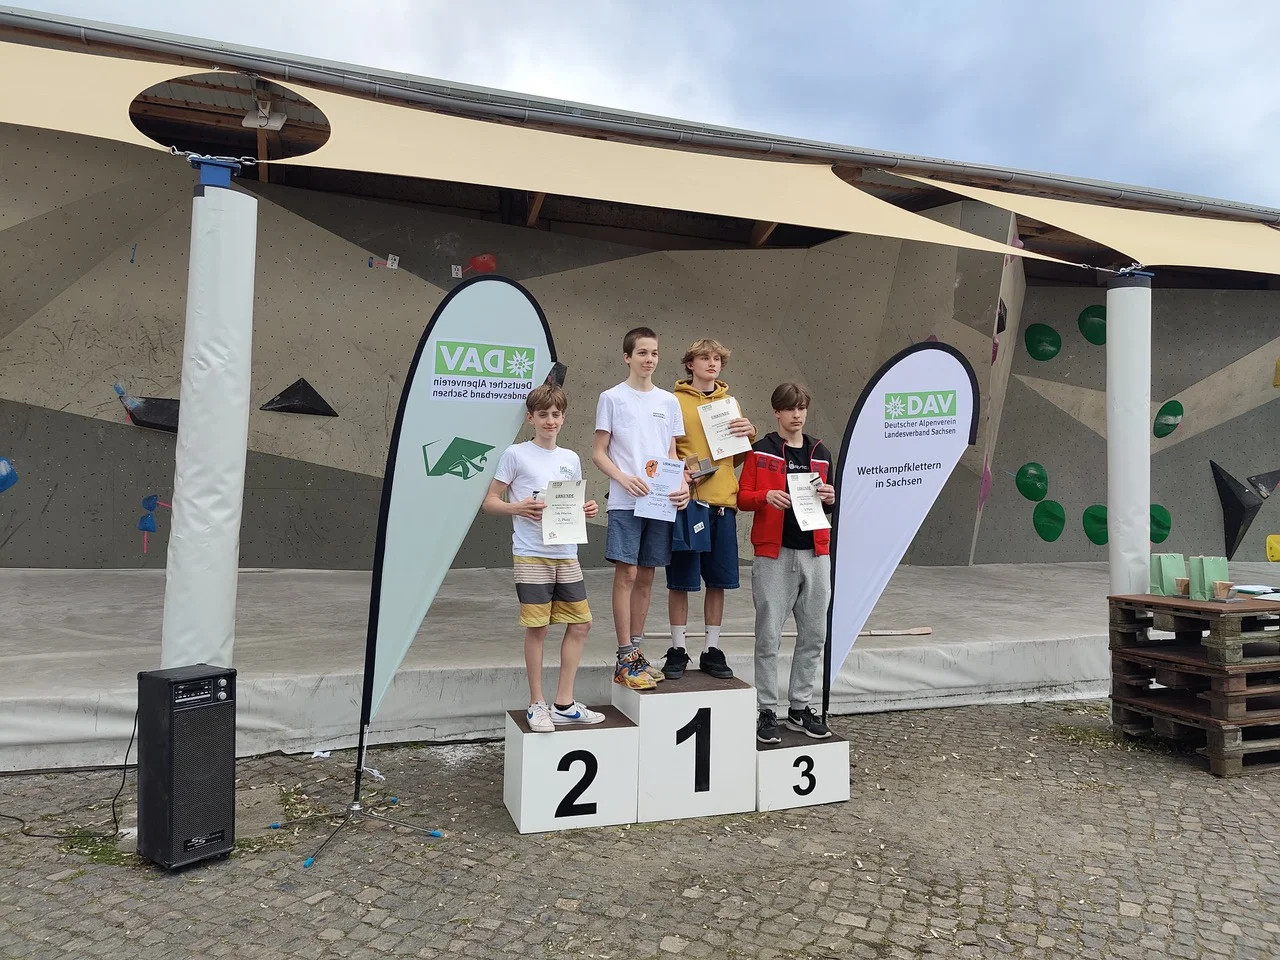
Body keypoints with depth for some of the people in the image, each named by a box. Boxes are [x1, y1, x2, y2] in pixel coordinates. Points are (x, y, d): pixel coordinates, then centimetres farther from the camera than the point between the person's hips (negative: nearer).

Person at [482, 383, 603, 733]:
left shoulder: (571, 459, 12)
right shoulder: (515, 455, -3)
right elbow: (490, 502, -1)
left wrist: (586, 509, -2)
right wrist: (518, 508, -19)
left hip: (567, 555, 5)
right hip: (531, 556, -5)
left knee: (580, 624, 6)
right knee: (537, 628, -1)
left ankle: (564, 704, 19)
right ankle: (537, 704, 16)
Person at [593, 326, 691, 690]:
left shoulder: (669, 401, 13)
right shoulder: (612, 398, 1)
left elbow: (671, 454, 14)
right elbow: (598, 453, 0)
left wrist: (683, 483, -4)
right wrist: (625, 479, -17)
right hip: (625, 503, -4)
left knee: (646, 576, 10)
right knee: (627, 574, -5)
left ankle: (636, 652, 21)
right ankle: (625, 660, 3)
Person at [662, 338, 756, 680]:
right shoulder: (675, 402, 1)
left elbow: (737, 457, 18)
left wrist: (750, 435, 0)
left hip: (723, 501, 4)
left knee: (718, 580, 8)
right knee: (680, 580, 3)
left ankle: (712, 649, 19)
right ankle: (677, 649, 15)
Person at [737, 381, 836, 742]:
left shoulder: (820, 452, 14)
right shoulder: (760, 451, 2)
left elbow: (828, 504, 20)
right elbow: (743, 497, -1)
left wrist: (830, 499, -2)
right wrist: (766, 496, -20)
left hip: (814, 553, 4)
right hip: (774, 554, -4)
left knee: (814, 633, 8)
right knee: (769, 635, -2)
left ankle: (800, 708, 21)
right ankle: (767, 711, 9)